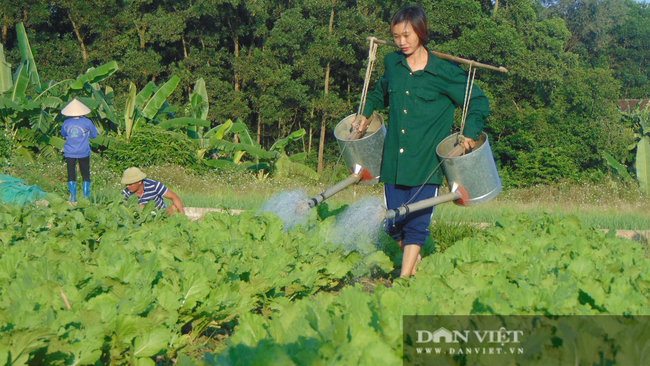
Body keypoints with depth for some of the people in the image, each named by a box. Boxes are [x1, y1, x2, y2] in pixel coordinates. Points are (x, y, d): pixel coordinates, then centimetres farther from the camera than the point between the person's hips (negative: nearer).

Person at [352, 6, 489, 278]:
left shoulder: (443, 72, -7)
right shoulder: (392, 64, 6)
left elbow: (478, 102, 2)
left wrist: (470, 133, -11)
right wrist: (365, 113, 13)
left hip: (426, 161, -4)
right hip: (394, 160, 4)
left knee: (417, 222, -6)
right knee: (394, 223, 7)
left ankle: (405, 278, 3)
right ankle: (414, 260, 33)